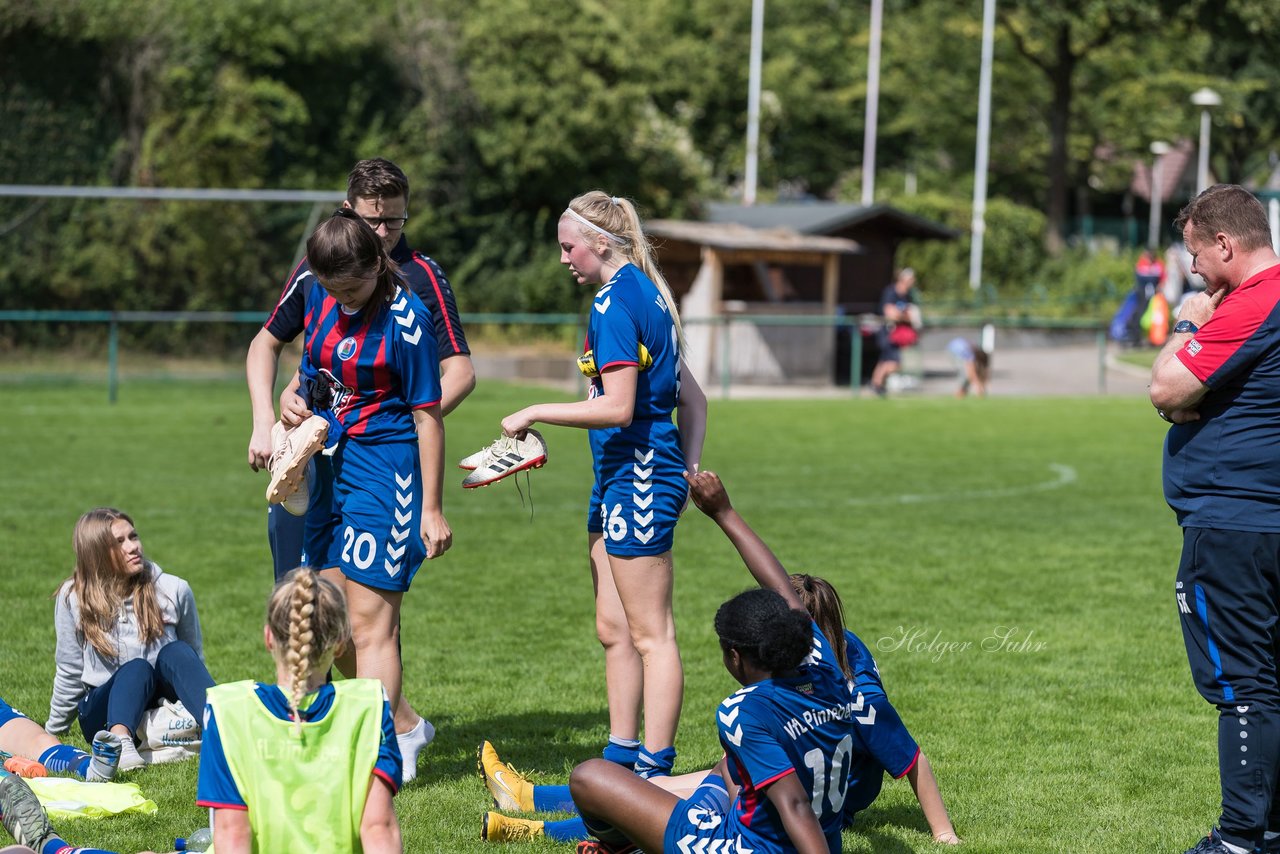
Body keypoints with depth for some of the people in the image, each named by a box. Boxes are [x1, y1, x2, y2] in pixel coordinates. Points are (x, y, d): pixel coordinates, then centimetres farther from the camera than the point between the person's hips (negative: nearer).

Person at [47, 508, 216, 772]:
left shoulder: (174, 590, -1)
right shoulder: (74, 597, -2)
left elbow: (194, 660, 12)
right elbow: (70, 672, 8)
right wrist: (53, 731, 14)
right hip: (107, 714, -1)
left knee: (176, 652, -28)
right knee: (136, 668, -32)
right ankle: (120, 742, -59)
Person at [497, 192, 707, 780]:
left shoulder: (614, 302, -14)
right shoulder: (646, 294, 16)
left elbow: (618, 406, -22)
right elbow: (691, 397, 19)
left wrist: (534, 413, -14)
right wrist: (690, 468, 17)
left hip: (638, 478, -10)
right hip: (619, 480, 10)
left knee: (650, 634, -7)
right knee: (613, 630, 13)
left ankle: (655, 773, -5)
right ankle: (622, 759, 18)